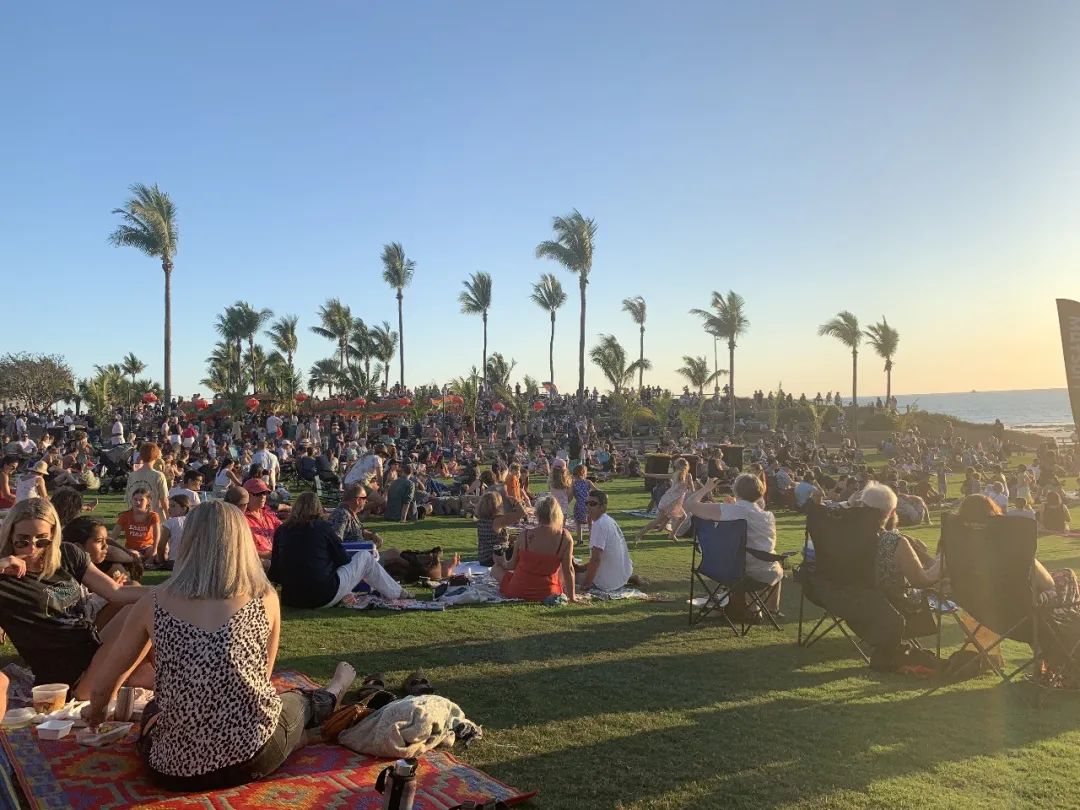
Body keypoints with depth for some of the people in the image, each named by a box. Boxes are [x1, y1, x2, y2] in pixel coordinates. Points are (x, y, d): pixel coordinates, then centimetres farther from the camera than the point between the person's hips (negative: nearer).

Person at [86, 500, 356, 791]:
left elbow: (107, 681, 12)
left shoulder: (155, 602, -3)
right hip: (254, 756, -1)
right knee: (298, 702, 33)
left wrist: (97, 712, 34)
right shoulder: (264, 597, -4)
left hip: (175, 769, 1)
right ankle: (332, 694, 64)